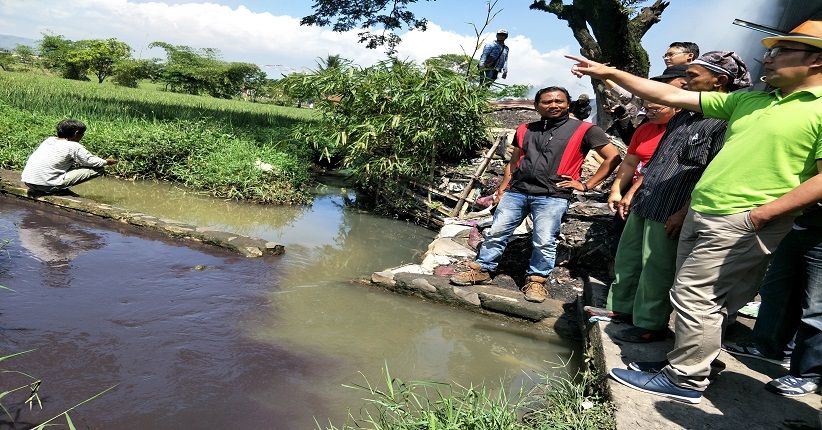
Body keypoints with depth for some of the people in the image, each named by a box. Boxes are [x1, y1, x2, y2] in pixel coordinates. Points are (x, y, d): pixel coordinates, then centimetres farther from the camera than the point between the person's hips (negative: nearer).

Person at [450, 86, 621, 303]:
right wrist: (503, 188, 11)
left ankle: (536, 281, 11)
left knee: (544, 242, -5)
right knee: (496, 233, 4)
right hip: (516, 191, 4)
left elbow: (613, 157, -2)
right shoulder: (525, 130, 15)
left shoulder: (583, 129, 0)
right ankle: (482, 270, 16)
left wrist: (586, 185, -5)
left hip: (552, 196, -4)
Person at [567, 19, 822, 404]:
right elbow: (671, 96, 11)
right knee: (702, 299, 16)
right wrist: (610, 73, 8)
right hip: (701, 214, 8)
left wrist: (760, 214, -19)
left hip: (743, 223, -8)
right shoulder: (748, 101, 13)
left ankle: (684, 380, 10)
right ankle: (689, 361, 30)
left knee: (695, 297, -5)